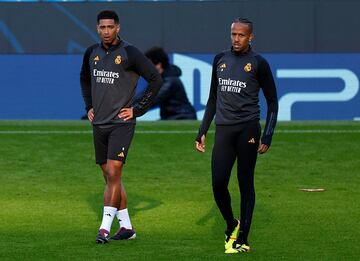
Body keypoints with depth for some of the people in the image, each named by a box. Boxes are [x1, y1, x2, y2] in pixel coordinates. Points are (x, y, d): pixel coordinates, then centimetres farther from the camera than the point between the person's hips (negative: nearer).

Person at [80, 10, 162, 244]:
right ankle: (126, 227, 18)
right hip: (99, 124, 6)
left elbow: (156, 80, -7)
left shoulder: (130, 53, -9)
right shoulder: (92, 53, 8)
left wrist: (138, 110, -8)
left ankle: (105, 228, -17)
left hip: (121, 123, -6)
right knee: (109, 177, 9)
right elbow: (85, 79, 29)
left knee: (113, 173, -15)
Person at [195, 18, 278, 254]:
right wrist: (202, 131, 16)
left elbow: (272, 101, 3)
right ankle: (231, 224, 22)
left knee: (246, 184, 0)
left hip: (248, 129, -4)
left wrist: (267, 137, -4)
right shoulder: (220, 60, 13)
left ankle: (242, 239, 5)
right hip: (224, 129, 4)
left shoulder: (258, 64, 0)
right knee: (218, 183, -3)